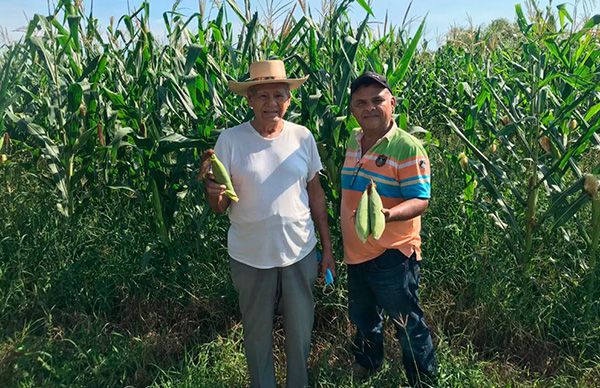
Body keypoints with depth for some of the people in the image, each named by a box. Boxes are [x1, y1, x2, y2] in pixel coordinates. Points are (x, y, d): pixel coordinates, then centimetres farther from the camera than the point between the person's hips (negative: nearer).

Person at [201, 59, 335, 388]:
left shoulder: (303, 137, -4)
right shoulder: (229, 140, -10)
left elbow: (316, 194, 5)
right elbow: (219, 208, -7)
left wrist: (327, 249, 6)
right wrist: (214, 193, -31)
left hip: (301, 252, 2)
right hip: (250, 258, -1)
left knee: (300, 331, 18)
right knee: (257, 333, 18)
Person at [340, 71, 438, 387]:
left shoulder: (408, 148, -17)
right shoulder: (353, 141, 5)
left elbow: (420, 201, -20)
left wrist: (387, 214, -39)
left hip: (392, 254, -7)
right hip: (356, 250, 7)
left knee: (408, 324, 9)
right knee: (361, 315, 26)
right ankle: (367, 361, 53)